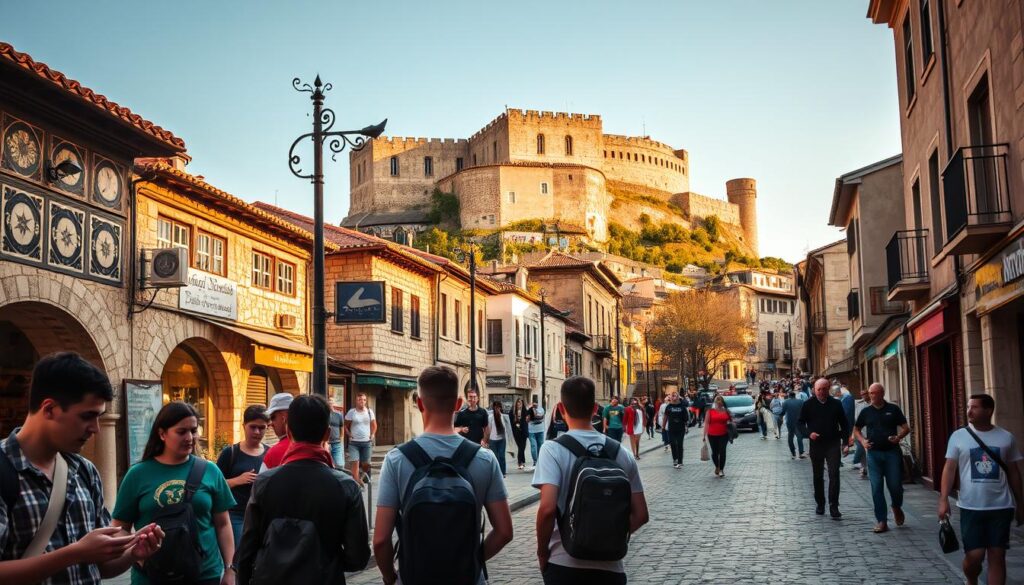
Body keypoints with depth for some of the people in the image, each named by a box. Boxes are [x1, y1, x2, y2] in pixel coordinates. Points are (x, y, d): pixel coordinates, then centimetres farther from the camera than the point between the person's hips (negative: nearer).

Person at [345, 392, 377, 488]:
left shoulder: (369, 411, 4)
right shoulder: (351, 412, -3)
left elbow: (374, 425, 14)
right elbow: (345, 426, 5)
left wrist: (372, 434, 2)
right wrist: (349, 435, -7)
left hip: (367, 442, 3)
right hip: (354, 442, -3)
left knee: (366, 464, 8)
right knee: (355, 463, -11)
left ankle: (360, 477, 35)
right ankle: (357, 484, -10)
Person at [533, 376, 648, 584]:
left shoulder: (553, 449, -10)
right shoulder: (621, 453, 2)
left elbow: (547, 508, -21)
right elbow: (640, 515, 2)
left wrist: (542, 551, -6)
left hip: (564, 565, -3)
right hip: (610, 566, 3)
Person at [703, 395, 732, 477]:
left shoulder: (726, 411, 7)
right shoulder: (710, 411, 3)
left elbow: (730, 421, 19)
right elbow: (706, 423, 0)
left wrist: (730, 423, -5)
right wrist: (705, 435, -6)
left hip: (723, 435, 0)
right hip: (712, 435, 0)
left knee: (722, 452, -9)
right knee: (715, 452, 8)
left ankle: (721, 470, -2)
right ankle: (717, 467, 31)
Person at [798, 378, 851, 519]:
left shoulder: (836, 404, 4)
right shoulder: (808, 405, 2)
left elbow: (844, 424, 9)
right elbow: (801, 423, 5)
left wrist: (845, 443, 2)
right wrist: (809, 433, -14)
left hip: (833, 444, -1)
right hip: (816, 444, 1)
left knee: (834, 474, -11)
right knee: (818, 476, 11)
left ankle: (834, 508, -10)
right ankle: (820, 505, 26)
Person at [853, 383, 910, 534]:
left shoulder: (893, 409, 2)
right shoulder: (866, 412, 8)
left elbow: (906, 428, 4)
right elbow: (856, 429, 18)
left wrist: (899, 437, -16)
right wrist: (862, 441, 0)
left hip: (892, 452, -2)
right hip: (874, 453, 2)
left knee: (895, 485, -2)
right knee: (876, 488, -1)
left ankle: (897, 507, 31)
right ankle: (881, 521, 5)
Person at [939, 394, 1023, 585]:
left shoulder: (1006, 437, 4)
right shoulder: (958, 436, 0)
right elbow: (950, 468, -2)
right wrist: (943, 499, -12)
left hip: (1001, 507, 1)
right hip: (971, 507, -1)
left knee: (997, 555, 1)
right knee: (974, 556, -2)